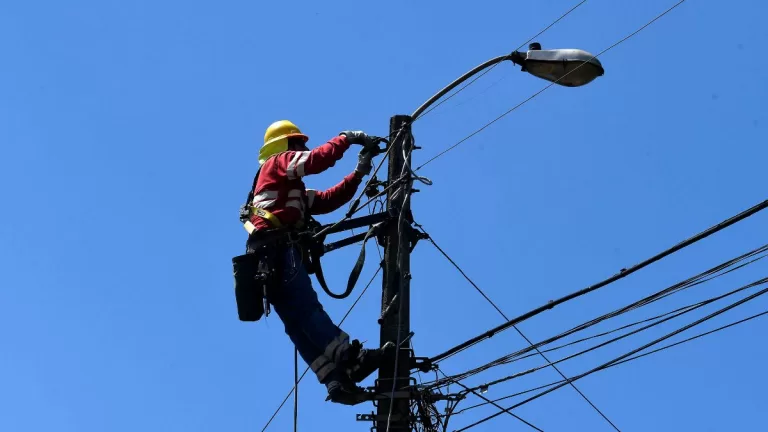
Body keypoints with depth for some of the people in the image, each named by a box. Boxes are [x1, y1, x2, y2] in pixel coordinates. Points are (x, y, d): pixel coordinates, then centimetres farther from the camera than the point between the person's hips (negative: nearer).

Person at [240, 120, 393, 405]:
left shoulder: (294, 190, 36)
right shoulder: (278, 163, 10)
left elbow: (329, 200, 26)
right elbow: (318, 159, -6)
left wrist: (359, 173, 20)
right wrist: (348, 137, 6)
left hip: (271, 255, 9)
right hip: (276, 247, -9)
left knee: (297, 322, -6)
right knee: (306, 308, -23)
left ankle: (335, 380, -13)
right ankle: (351, 357, -35)